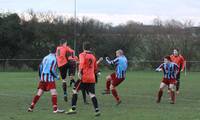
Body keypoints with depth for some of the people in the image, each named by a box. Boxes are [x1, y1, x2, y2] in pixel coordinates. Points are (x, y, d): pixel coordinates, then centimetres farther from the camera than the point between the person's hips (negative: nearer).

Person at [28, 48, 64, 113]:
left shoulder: (45, 58, 15)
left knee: (39, 93, 9)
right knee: (54, 93, -8)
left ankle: (31, 107, 7)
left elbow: (40, 67, 16)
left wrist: (40, 77, 25)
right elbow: (51, 70, -15)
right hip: (49, 78, -7)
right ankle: (55, 109, -15)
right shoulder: (54, 59, -8)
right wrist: (57, 76, -2)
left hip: (43, 78, 7)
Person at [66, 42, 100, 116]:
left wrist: (79, 72, -19)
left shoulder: (82, 55, -1)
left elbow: (81, 63, -22)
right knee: (92, 94, 3)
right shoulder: (93, 56, 16)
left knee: (75, 91, 9)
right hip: (92, 78, 5)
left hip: (84, 77, -5)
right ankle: (97, 110, -10)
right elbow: (95, 68, 22)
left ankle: (73, 109, 7)